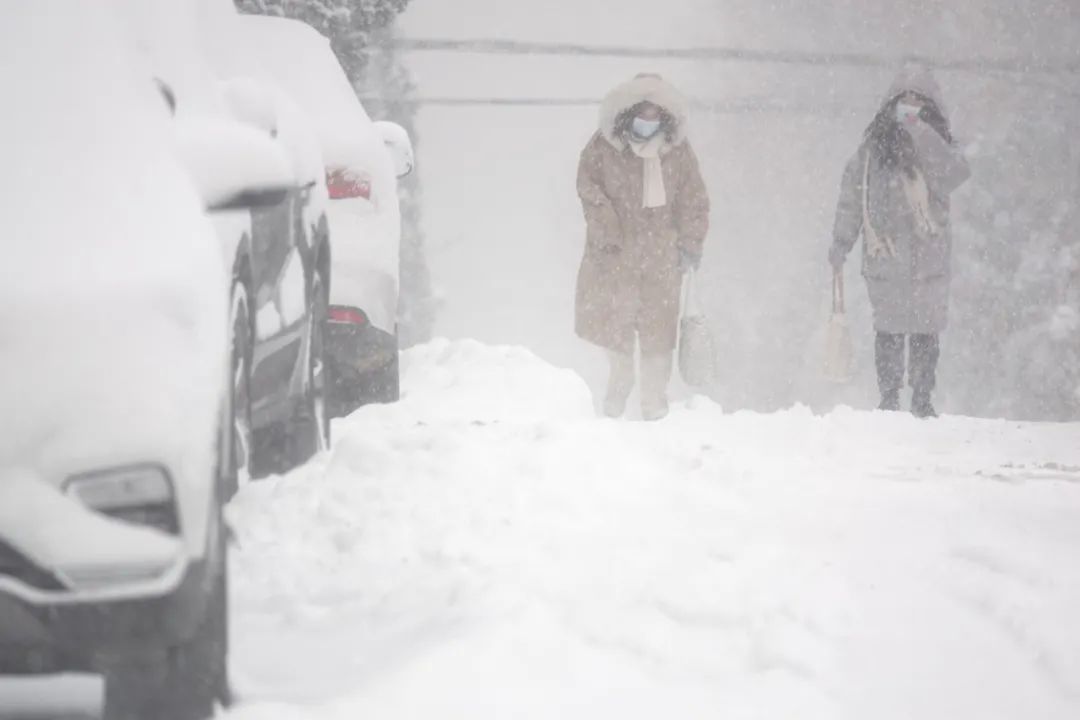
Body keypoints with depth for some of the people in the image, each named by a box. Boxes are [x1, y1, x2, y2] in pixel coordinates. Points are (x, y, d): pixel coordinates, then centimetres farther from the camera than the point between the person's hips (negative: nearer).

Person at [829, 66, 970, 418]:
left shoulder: (937, 144, 6)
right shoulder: (875, 144, 5)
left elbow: (954, 176, -15)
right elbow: (852, 193, 7)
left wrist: (919, 132, -18)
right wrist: (840, 243, 2)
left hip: (929, 255, 0)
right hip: (885, 254, 0)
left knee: (927, 331, 1)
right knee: (890, 330, 0)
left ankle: (922, 399, 10)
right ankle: (889, 400, 7)